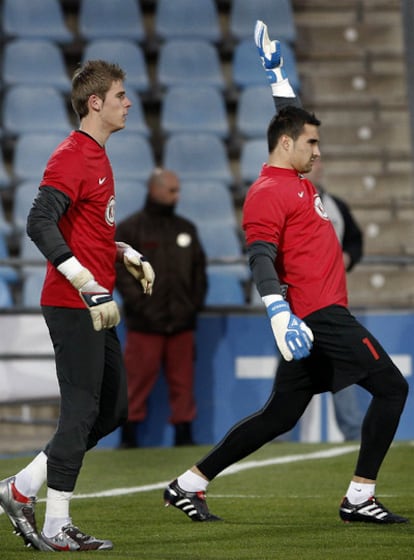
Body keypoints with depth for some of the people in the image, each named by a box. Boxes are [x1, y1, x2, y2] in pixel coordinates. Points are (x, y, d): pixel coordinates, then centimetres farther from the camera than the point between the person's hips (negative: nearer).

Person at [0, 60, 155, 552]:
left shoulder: (97, 157, 17)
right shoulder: (71, 157, -14)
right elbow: (39, 224, -25)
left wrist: (129, 257, 16)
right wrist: (90, 287, -29)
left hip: (94, 307, 10)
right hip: (71, 307, -10)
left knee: (112, 409, 12)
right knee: (81, 411, -7)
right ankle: (56, 529, -2)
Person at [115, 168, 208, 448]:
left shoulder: (186, 228, 16)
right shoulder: (130, 229, 1)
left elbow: (199, 271, 19)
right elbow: (121, 272, -5)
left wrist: (195, 304, 6)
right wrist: (140, 305, -13)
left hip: (182, 323, 4)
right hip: (145, 324, -4)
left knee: (183, 380, 5)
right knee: (138, 379, -3)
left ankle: (184, 434, 10)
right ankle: (129, 435, 3)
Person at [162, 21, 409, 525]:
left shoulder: (292, 179, 19)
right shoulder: (268, 193, -10)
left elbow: (292, 118, 36)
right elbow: (260, 258, -22)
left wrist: (277, 72, 33)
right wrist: (279, 312, -34)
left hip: (318, 316, 10)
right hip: (317, 314, -10)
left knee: (280, 415, 11)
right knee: (390, 387, -8)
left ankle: (190, 484, 12)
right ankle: (359, 497, -9)